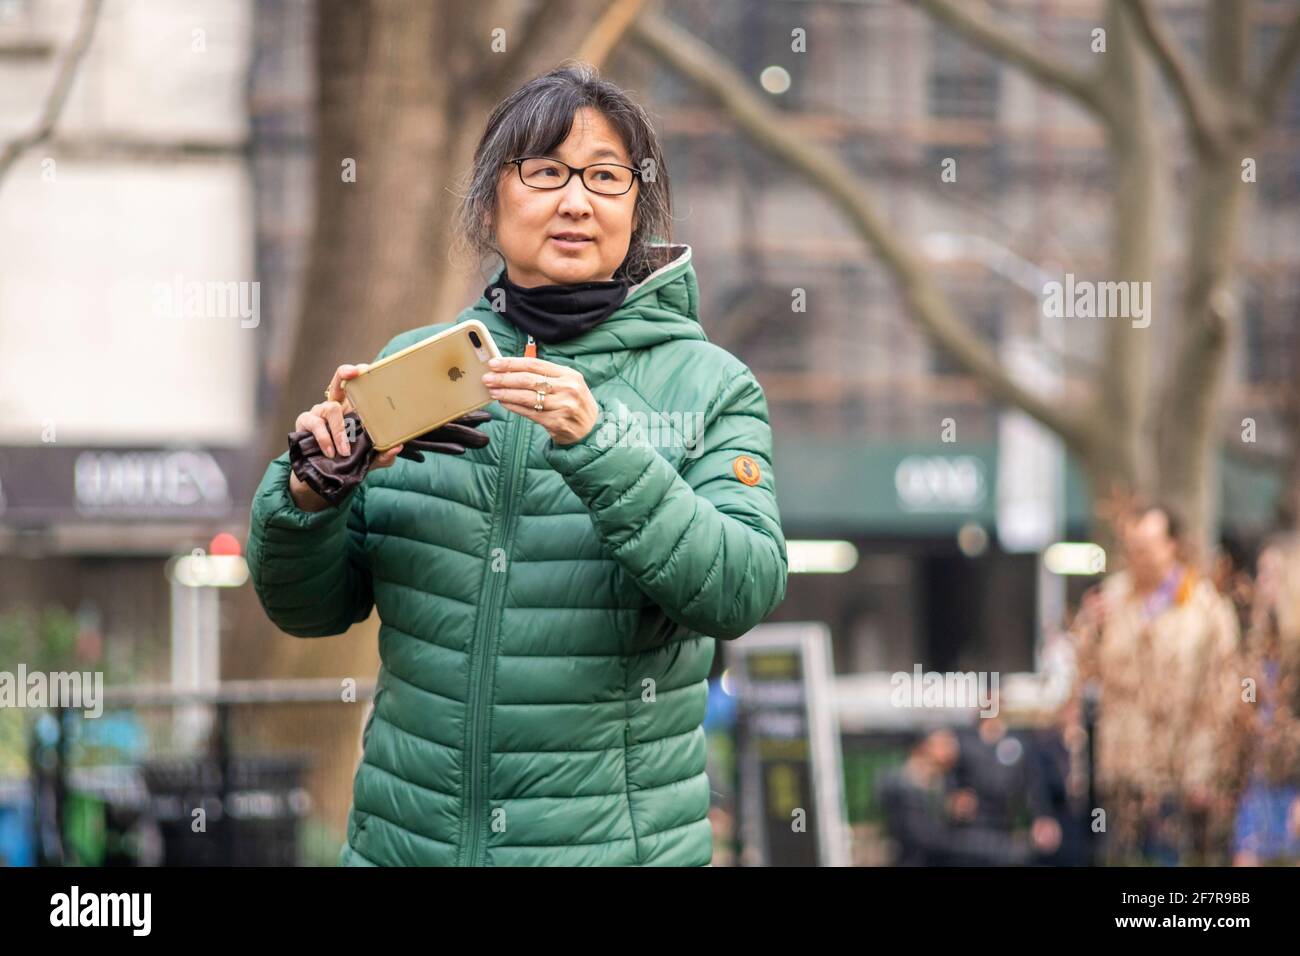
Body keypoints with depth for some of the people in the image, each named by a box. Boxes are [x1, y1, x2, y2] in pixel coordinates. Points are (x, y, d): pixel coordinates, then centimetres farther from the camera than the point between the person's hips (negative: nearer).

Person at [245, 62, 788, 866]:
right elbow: (310, 608, 6)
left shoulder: (709, 385, -1)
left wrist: (598, 451, -26)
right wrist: (309, 494, -14)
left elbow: (743, 593, -16)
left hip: (613, 841, -2)